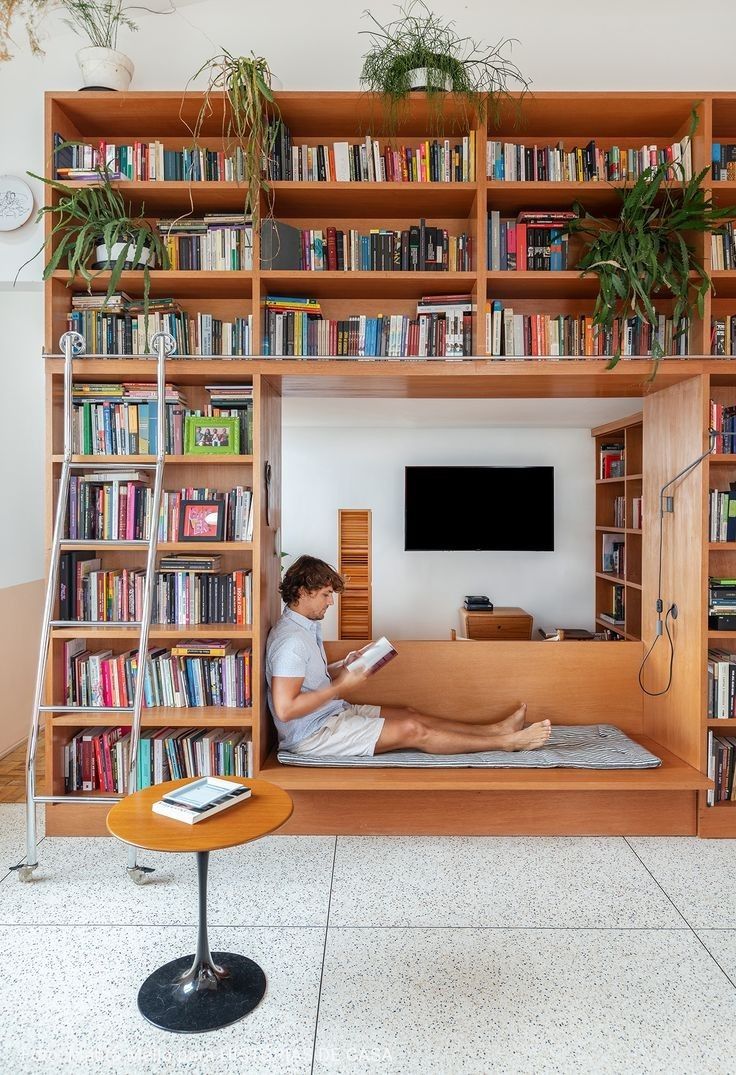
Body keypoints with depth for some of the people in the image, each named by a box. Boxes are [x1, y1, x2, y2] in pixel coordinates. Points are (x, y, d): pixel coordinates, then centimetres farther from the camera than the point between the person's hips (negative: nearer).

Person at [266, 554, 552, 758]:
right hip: (312, 734, -10)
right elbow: (285, 708, -30)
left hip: (333, 712, 10)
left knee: (409, 714, 7)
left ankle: (497, 728, 15)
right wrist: (340, 686, -23)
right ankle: (507, 742, -3)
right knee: (412, 731, -12)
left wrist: (344, 667, 1)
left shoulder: (306, 626, 8)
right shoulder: (290, 640, -25)